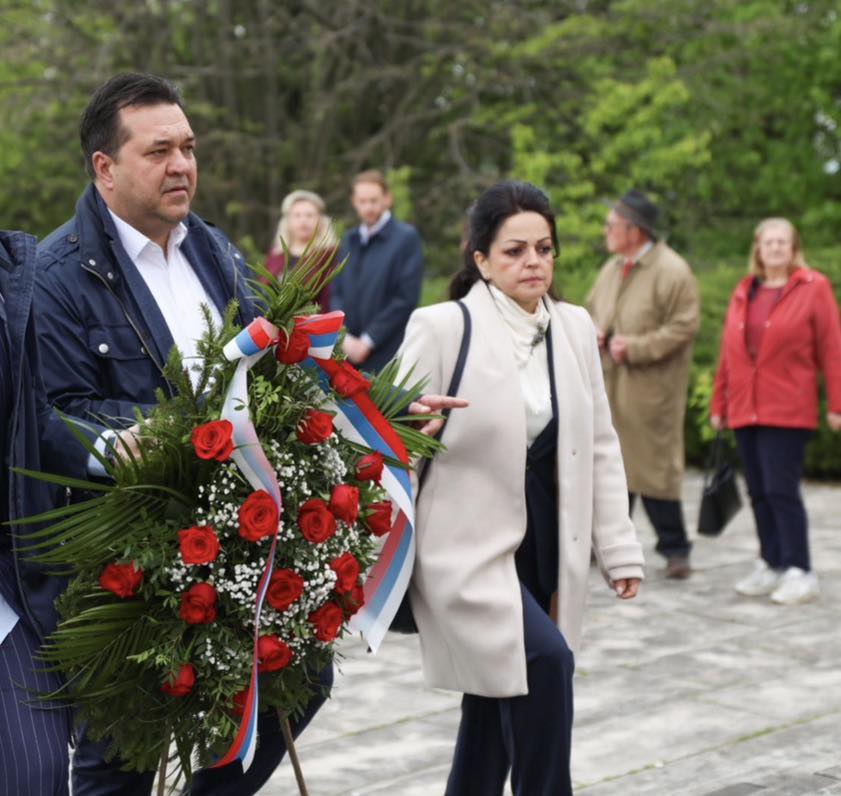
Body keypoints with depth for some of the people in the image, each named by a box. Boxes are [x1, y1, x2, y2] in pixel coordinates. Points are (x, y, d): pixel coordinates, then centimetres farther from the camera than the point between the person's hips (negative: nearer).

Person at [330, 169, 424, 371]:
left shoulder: (406, 238, -3)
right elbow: (335, 292, 14)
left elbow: (406, 299, -9)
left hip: (388, 355, -5)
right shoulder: (349, 239, 16)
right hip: (348, 354, 5)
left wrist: (367, 341, -9)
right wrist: (345, 338, -1)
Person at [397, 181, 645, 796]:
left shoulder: (574, 328, 5)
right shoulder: (442, 328, -10)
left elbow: (600, 447, 9)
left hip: (546, 547, 5)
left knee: (495, 715, 12)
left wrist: (619, 549, 7)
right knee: (545, 660, -25)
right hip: (468, 546, -5)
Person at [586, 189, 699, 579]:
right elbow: (592, 309, 26)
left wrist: (634, 348, -18)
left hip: (649, 387, -7)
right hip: (608, 385, 7)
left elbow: (683, 327, -15)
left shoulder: (672, 271, -11)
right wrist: (592, 332, 3)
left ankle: (674, 548, 5)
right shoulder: (611, 268, 14)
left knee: (653, 464, -4)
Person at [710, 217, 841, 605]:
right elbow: (728, 352, 16)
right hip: (746, 411, 6)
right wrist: (719, 405, 15)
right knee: (758, 492, 8)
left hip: (786, 411, -5)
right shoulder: (743, 292, 14)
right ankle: (771, 566, 16)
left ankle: (800, 573, -4)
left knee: (781, 489, -10)